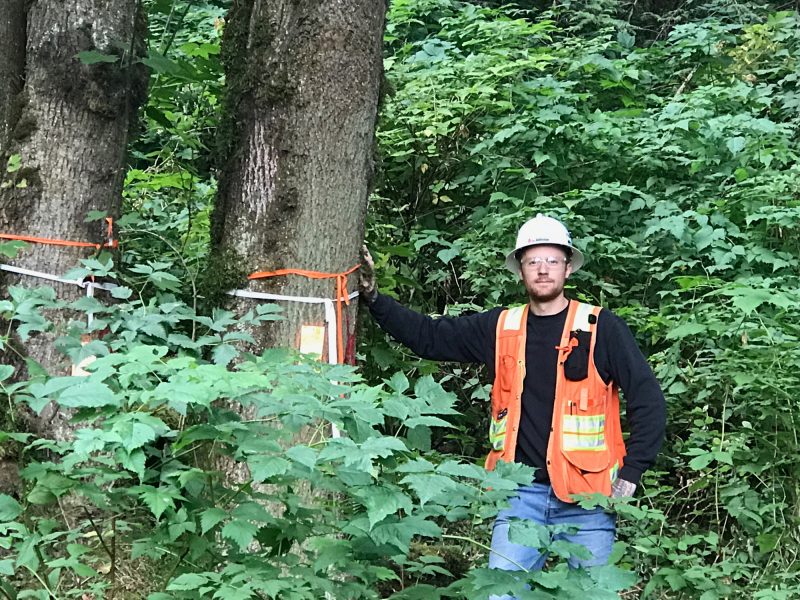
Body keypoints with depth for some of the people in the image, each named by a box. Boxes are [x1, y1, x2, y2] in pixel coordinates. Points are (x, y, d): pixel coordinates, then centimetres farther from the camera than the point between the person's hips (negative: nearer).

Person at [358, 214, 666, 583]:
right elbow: (427, 337, 12)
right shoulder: (499, 328, 8)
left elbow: (648, 399, -3)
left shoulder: (600, 328, -2)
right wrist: (372, 297, 3)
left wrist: (630, 474, -8)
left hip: (586, 497, -2)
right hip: (521, 495, 2)